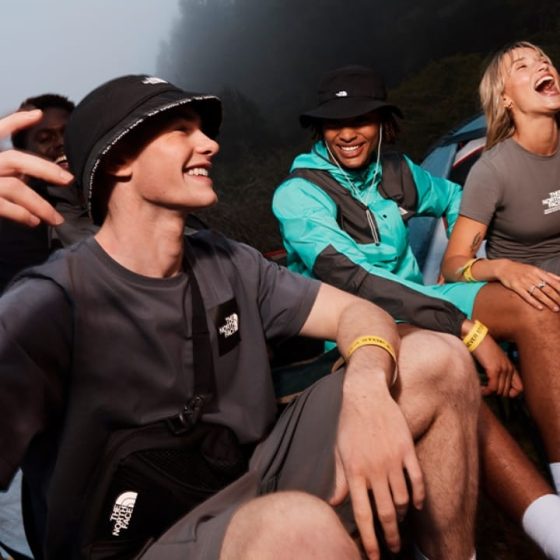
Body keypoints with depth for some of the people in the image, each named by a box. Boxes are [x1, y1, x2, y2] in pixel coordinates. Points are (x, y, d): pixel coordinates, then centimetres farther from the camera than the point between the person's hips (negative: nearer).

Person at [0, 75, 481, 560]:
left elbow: (355, 311, 0)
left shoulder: (226, 263, 2)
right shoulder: (49, 303, -18)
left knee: (438, 360, -3)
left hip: (254, 487, 7)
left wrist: (367, 389, -24)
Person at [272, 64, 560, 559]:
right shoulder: (298, 194, -12)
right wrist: (467, 327, -32)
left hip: (415, 303, 6)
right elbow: (350, 278, -26)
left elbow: (453, 200, 28)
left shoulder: (396, 170, 8)